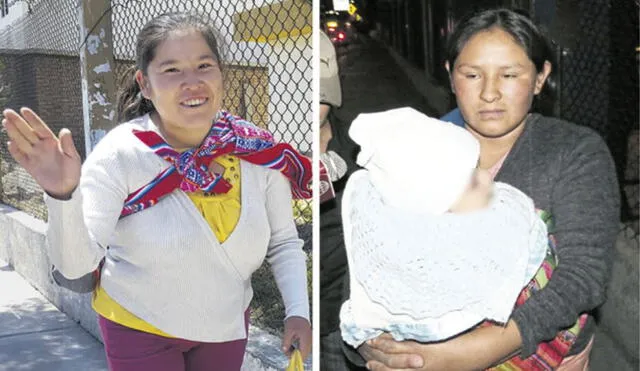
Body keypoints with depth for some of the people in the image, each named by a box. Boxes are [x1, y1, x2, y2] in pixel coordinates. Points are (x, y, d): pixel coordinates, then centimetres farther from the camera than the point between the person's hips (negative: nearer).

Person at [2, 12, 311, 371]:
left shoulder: (257, 152, -13)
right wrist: (63, 195, -43)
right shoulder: (119, 154, -21)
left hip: (227, 326, 3)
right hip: (139, 329, -3)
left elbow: (284, 242, -1)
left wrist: (298, 311, -13)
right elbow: (77, 263, -26)